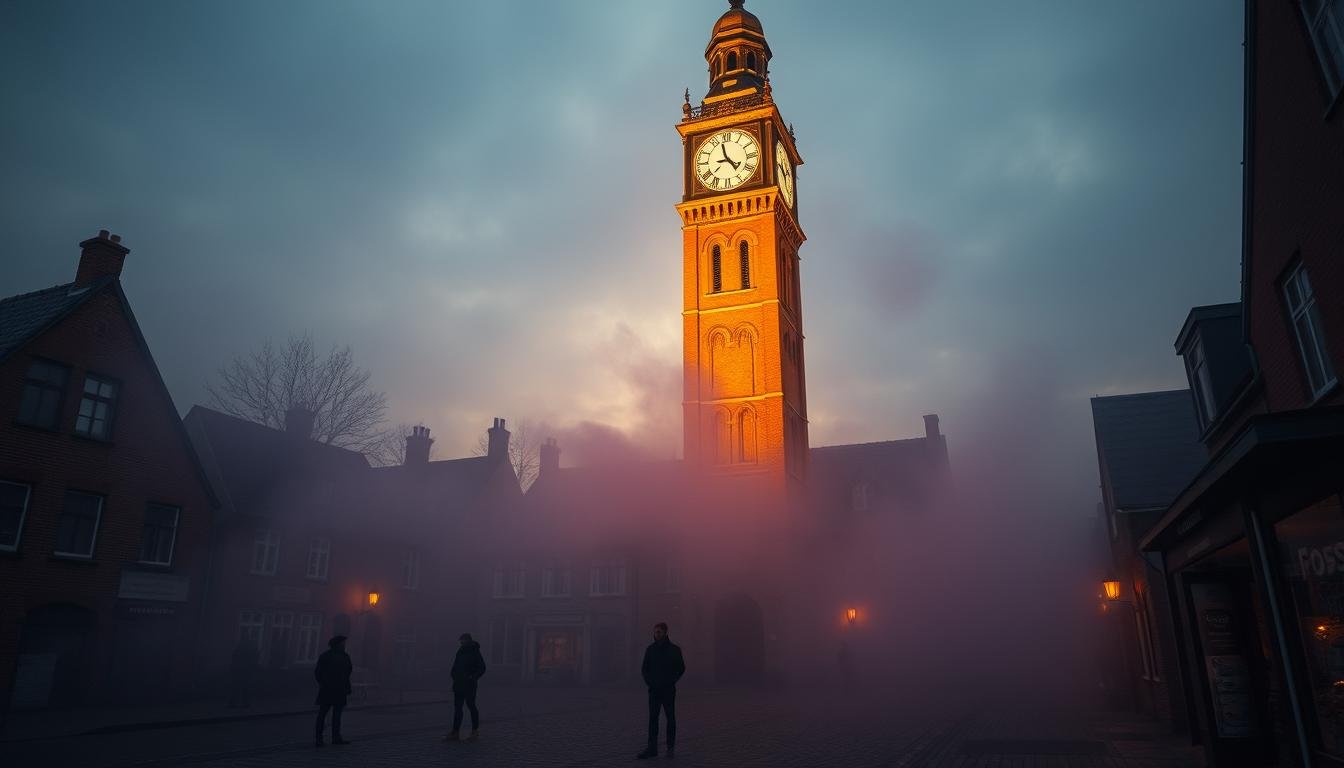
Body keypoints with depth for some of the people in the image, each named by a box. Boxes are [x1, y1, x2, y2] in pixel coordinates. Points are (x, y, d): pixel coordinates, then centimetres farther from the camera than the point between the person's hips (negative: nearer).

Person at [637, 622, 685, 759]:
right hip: (654, 690, 2)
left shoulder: (674, 650, -3)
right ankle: (652, 748, 1)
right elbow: (644, 668, 10)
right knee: (653, 718, -1)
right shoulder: (650, 649, 3)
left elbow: (681, 668, 3)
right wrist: (649, 681, -2)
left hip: (668, 690, -2)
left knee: (670, 717, 6)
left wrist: (671, 681, -4)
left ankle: (671, 747, 15)